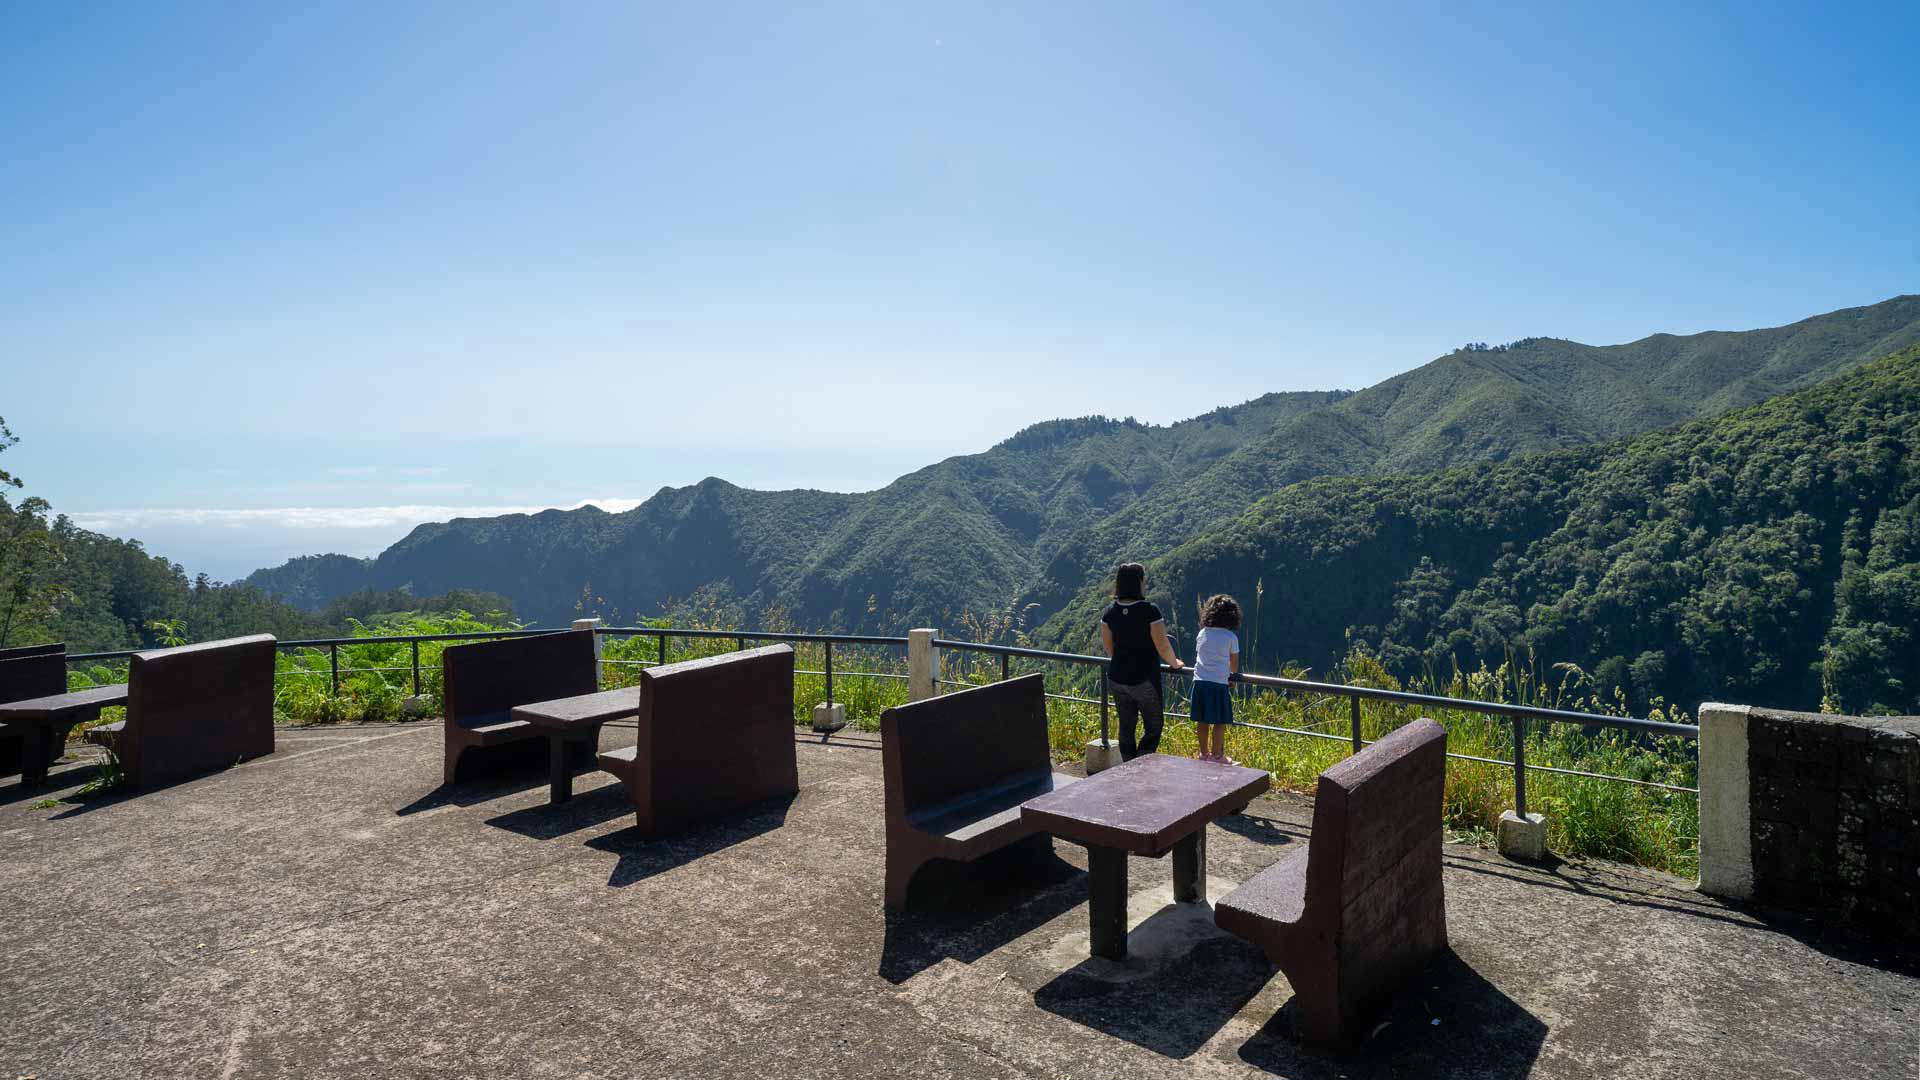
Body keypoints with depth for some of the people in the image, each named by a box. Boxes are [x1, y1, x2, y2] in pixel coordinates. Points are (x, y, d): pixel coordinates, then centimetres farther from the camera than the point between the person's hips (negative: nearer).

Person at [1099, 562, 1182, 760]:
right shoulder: (1149, 611, -18)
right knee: (1153, 726, 11)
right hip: (1144, 680, -5)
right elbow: (1163, 648, -13)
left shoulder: (1110, 612, -2)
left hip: (1117, 679, 5)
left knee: (1126, 727, 15)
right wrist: (1174, 663, 6)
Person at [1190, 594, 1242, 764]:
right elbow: (1235, 667, 6)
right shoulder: (1231, 637, -2)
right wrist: (1232, 673, 28)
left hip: (1199, 681, 5)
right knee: (1219, 722, 5)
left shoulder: (1202, 633, 9)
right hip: (1218, 683, -5)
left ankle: (1204, 753, 21)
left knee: (1202, 721, 11)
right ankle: (1217, 755, 10)